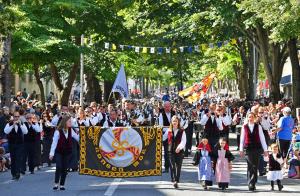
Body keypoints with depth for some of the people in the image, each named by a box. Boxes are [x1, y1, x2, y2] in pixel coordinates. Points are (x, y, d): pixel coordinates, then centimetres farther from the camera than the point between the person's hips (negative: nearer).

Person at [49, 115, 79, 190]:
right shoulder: (58, 131, -16)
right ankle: (56, 183, -2)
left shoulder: (70, 130, -2)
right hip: (59, 152, -4)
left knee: (64, 168, 4)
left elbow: (77, 138, 6)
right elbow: (54, 142, -15)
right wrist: (51, 153, -18)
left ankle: (62, 185, 12)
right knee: (59, 167, -15)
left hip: (67, 152, 4)